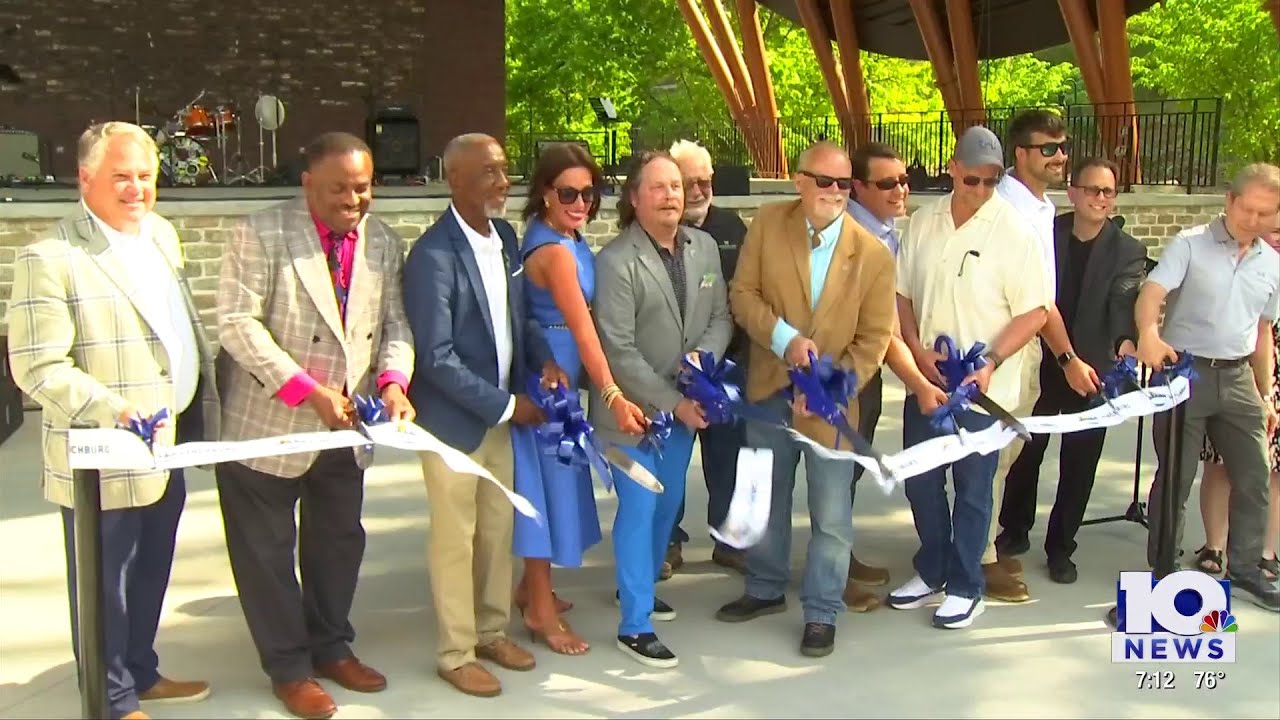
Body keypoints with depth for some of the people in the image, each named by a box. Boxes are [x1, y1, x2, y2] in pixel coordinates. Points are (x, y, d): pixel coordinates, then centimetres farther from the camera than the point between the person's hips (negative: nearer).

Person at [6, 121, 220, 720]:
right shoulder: (50, 258, -17)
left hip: (165, 447, 8)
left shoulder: (161, 233, 8)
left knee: (150, 575, 21)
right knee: (106, 585, 8)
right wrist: (112, 410, -32)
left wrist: (192, 412, 15)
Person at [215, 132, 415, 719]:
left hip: (346, 426, 5)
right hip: (267, 422, -5)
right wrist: (307, 389, -26)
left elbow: (394, 324, 3)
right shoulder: (262, 234, -14)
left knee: (340, 541, 18)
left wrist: (392, 381, -18)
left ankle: (331, 647, 37)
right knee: (268, 550, 7)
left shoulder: (383, 242, 3)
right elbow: (238, 323, -20)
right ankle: (289, 667, 24)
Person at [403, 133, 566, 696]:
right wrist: (507, 406, -17)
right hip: (452, 419, -7)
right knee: (455, 540, 7)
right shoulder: (433, 255, -22)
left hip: (500, 412, 7)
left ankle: (492, 630, 36)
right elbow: (436, 358, -22)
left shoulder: (504, 236, 2)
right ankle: (455, 654, 23)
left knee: (498, 530, 18)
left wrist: (543, 357, -5)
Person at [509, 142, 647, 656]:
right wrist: (614, 397, -30)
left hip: (562, 376, 10)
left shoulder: (569, 240, 8)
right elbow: (582, 329, -27)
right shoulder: (554, 251, -21)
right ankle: (541, 609, 12)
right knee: (547, 476, -1)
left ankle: (532, 587, 33)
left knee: (559, 474, 18)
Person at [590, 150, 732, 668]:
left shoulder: (704, 247, 2)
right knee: (639, 508, -2)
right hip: (634, 407, -6)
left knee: (668, 504, 19)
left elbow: (721, 316, 7)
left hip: (685, 404, 6)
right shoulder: (616, 261, -17)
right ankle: (634, 626, 9)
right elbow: (619, 351, -18)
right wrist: (672, 403, -17)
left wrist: (703, 357, -14)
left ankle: (638, 585, 41)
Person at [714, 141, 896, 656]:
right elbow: (744, 293, -4)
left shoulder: (874, 254, -10)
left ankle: (822, 613, 23)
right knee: (766, 498, 20)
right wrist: (784, 338, -19)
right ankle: (766, 589, 40)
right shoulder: (768, 223, -4)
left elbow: (873, 339, -7)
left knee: (831, 515, 5)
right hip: (770, 388, 3)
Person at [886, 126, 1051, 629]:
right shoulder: (923, 223, 2)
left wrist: (991, 363, -20)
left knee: (972, 489, 7)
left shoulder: (1013, 230, -12)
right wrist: (918, 351, -6)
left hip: (982, 386, -5)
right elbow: (902, 293, 8)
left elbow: (1034, 312, -11)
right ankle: (932, 572, 34)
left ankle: (965, 587, 23)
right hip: (924, 381, 5)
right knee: (920, 483, 15)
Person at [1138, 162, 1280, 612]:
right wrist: (1148, 332, -41)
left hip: (1237, 377, 5)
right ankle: (1162, 571, 13)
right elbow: (1151, 294, -20)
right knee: (1175, 477, 1)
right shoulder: (1189, 245, -6)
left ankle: (1244, 570, 23)